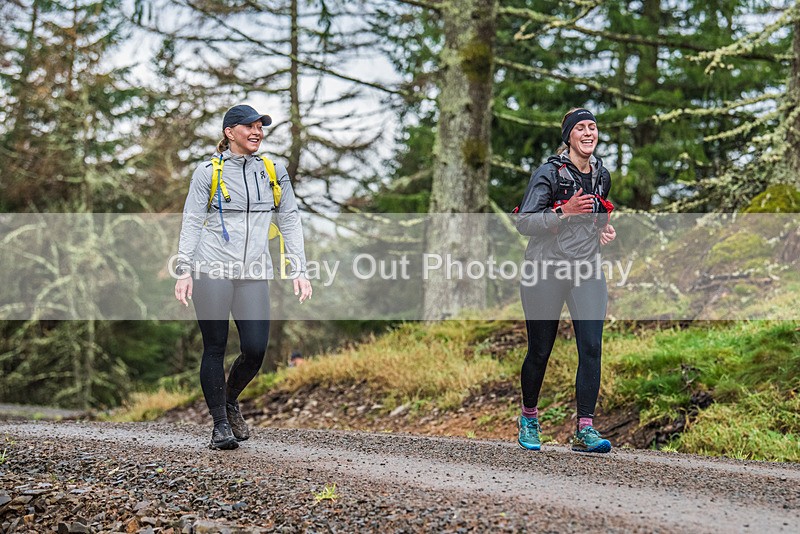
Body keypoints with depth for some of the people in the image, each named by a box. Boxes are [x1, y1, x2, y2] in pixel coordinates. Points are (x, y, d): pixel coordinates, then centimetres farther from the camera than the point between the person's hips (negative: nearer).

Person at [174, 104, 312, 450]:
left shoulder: (273, 172, 12)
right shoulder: (209, 172, 2)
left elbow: (290, 222, 14)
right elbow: (191, 223, 2)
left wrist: (299, 271, 6)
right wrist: (184, 271, -7)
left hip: (254, 275, 3)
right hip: (212, 272, -3)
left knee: (255, 351, -5)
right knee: (215, 349, -1)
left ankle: (230, 400, 24)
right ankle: (220, 424, 9)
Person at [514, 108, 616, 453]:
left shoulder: (602, 176, 10)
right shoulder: (549, 173, -8)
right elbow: (524, 223, -12)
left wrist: (604, 230, 6)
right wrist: (563, 212, -22)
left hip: (587, 271, 4)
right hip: (546, 271, -4)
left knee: (592, 347, -10)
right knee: (540, 351, 5)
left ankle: (585, 429, -8)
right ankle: (529, 418, 28)